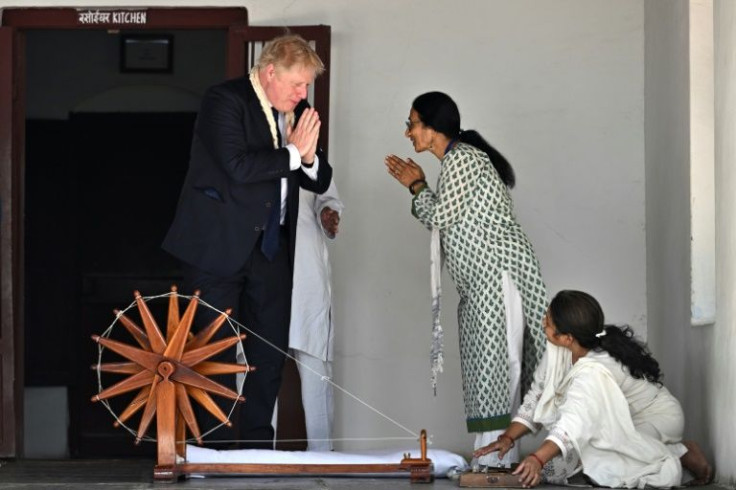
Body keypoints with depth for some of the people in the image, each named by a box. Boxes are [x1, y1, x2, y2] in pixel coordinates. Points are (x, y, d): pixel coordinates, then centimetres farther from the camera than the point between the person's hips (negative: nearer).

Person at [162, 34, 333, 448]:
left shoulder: (295, 112, 9)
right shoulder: (225, 100, -12)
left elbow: (320, 181, 12)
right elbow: (238, 166, -24)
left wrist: (309, 157, -9)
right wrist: (292, 154, -15)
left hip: (271, 248, 7)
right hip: (219, 245, -7)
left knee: (270, 354, 7)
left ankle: (258, 450, 14)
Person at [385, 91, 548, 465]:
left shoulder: (460, 157, -8)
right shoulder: (457, 159, 22)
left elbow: (441, 216, -10)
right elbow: (448, 221, 23)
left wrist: (417, 186, 6)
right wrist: (417, 185, 20)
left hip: (498, 272, -10)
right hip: (480, 281, 10)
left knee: (494, 366, -13)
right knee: (491, 369, 7)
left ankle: (494, 458, -16)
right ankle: (499, 459, 7)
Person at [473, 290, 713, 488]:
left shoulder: (594, 372, -36)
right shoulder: (558, 351, -14)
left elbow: (576, 422, -49)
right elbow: (537, 395, -4)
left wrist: (538, 459, -62)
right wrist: (508, 438, -14)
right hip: (625, 420, 8)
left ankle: (681, 454, -9)